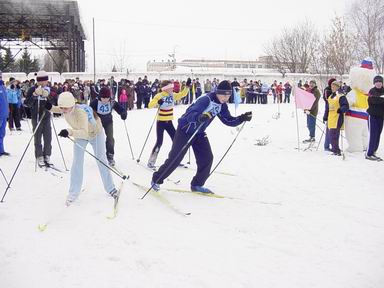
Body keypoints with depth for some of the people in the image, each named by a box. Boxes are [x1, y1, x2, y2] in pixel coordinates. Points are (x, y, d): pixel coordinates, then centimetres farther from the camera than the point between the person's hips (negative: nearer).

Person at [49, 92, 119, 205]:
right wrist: (50, 107, -21)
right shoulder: (65, 109, -25)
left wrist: (69, 132, -72)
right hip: (80, 134, 5)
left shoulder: (80, 112, -44)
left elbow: (84, 132, -56)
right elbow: (57, 109, 1)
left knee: (101, 160, 6)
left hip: (95, 133, -5)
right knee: (77, 162, 0)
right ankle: (73, 192, 10)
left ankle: (110, 188, 22)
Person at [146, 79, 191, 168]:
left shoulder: (173, 95, 2)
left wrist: (187, 86, -7)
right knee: (159, 142, -10)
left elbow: (182, 94, 7)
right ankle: (151, 162, 1)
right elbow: (150, 105, -21)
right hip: (161, 122, -6)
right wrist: (157, 102, -39)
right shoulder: (159, 96, -14)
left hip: (169, 122, 6)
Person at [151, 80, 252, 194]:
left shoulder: (222, 105, -3)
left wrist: (242, 118, -13)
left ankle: (197, 184, 13)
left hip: (199, 133, 7)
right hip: (185, 130, -7)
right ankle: (156, 180, 13)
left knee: (207, 158, -2)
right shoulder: (206, 99, -28)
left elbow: (228, 120, 3)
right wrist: (199, 117, -59)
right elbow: (190, 114, -38)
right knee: (175, 158, -5)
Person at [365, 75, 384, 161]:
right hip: (373, 116, -5)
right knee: (373, 135, -9)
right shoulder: (372, 91, -4)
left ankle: (373, 152, 20)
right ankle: (369, 154, -5)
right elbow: (372, 100, -23)